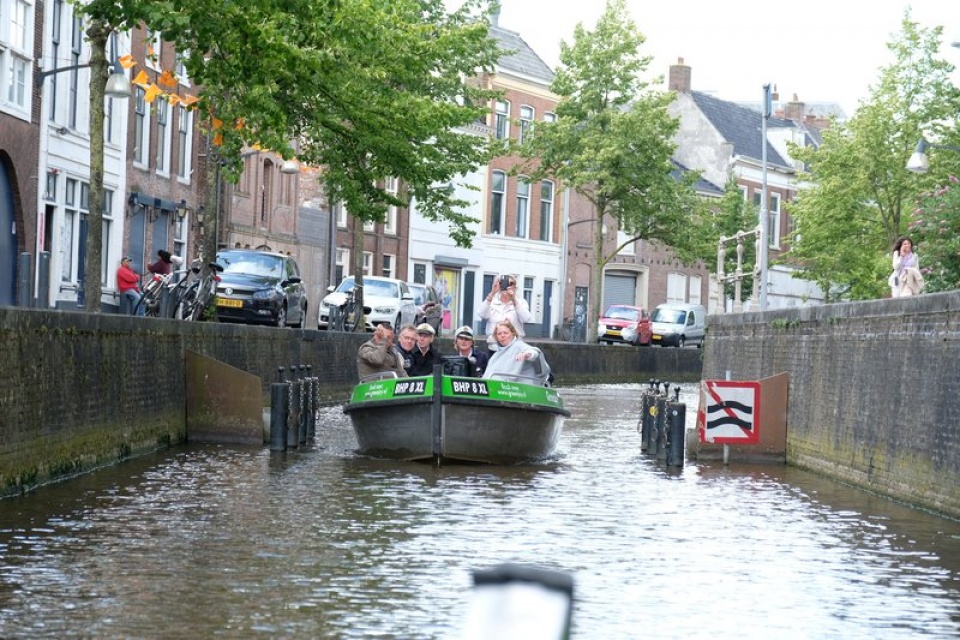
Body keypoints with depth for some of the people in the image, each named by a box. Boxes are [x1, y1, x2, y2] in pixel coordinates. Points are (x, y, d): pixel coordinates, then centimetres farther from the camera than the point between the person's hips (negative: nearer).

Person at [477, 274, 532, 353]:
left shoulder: (520, 302, 5)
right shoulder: (492, 301, 9)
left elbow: (526, 318, -14)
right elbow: (481, 314, -10)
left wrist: (514, 299, -24)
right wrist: (492, 294, -20)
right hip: (494, 348, 2)